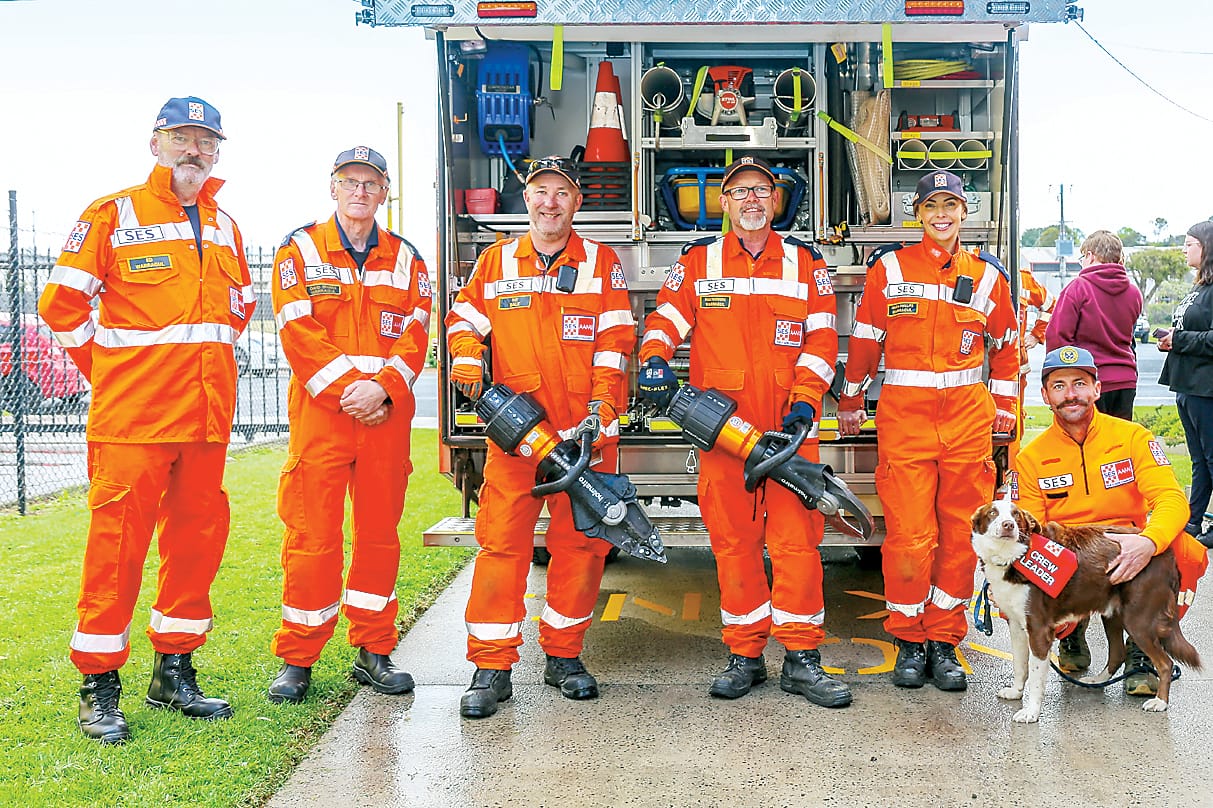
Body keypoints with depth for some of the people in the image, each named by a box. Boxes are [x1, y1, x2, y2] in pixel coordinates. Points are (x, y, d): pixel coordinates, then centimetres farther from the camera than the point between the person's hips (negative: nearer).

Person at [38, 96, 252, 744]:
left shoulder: (224, 228, 15)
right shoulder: (113, 216, -2)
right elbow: (62, 303, -2)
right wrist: (108, 370, 2)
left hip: (207, 415, 6)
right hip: (133, 417, -5)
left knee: (197, 537, 9)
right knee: (119, 540, -3)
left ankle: (174, 672, 22)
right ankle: (99, 687, 9)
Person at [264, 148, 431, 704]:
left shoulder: (405, 258, 12)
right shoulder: (300, 250, 5)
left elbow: (416, 335, 3)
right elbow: (298, 334, -5)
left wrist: (382, 388, -13)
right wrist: (347, 391, -14)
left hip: (388, 414, 3)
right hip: (319, 413, -2)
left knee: (379, 531, 8)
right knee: (312, 536, -2)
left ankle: (373, 652, 19)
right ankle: (297, 661, 10)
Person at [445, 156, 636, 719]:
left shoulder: (602, 263, 8)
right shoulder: (496, 261, 13)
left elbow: (614, 341, 2)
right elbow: (464, 316, 19)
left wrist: (604, 410, -8)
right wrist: (466, 358, -2)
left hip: (584, 430, 0)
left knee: (580, 541, 4)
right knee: (501, 540, -4)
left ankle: (564, 655, 20)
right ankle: (491, 667, 3)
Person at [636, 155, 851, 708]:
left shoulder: (804, 263, 11)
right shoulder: (698, 261, 12)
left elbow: (821, 340, 6)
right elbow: (666, 318, 8)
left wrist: (805, 403, -6)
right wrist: (654, 361, -13)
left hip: (789, 427, 0)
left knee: (796, 536, -4)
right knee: (732, 539, 4)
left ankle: (801, 659, 6)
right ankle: (744, 655, 15)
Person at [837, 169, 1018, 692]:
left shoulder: (987, 276, 10)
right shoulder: (889, 268, 3)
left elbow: (1005, 345, 21)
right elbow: (864, 340, 8)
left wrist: (1004, 406, 18)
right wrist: (850, 403, 11)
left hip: (969, 415, 3)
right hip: (903, 412, -2)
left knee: (961, 531, 5)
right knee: (908, 532, -4)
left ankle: (944, 640, 17)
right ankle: (909, 641, 12)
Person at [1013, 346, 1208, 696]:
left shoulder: (1132, 437, -3)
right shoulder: (1031, 457, 0)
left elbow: (1172, 499, -15)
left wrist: (1148, 542, -37)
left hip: (1133, 562, 0)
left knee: (1187, 551, -31)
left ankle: (1144, 647, -6)